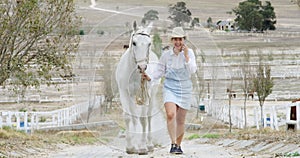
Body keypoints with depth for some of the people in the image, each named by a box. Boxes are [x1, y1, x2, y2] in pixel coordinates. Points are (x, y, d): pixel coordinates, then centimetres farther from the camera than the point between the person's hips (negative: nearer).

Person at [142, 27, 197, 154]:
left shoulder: (189, 53, -3)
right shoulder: (166, 55, -2)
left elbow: (193, 70, -13)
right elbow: (160, 71, 6)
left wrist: (186, 56, -22)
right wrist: (150, 77, -12)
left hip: (185, 89, 1)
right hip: (170, 88, -1)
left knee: (181, 120, 8)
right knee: (170, 115, -22)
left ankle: (178, 145, 26)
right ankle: (173, 144, -19)